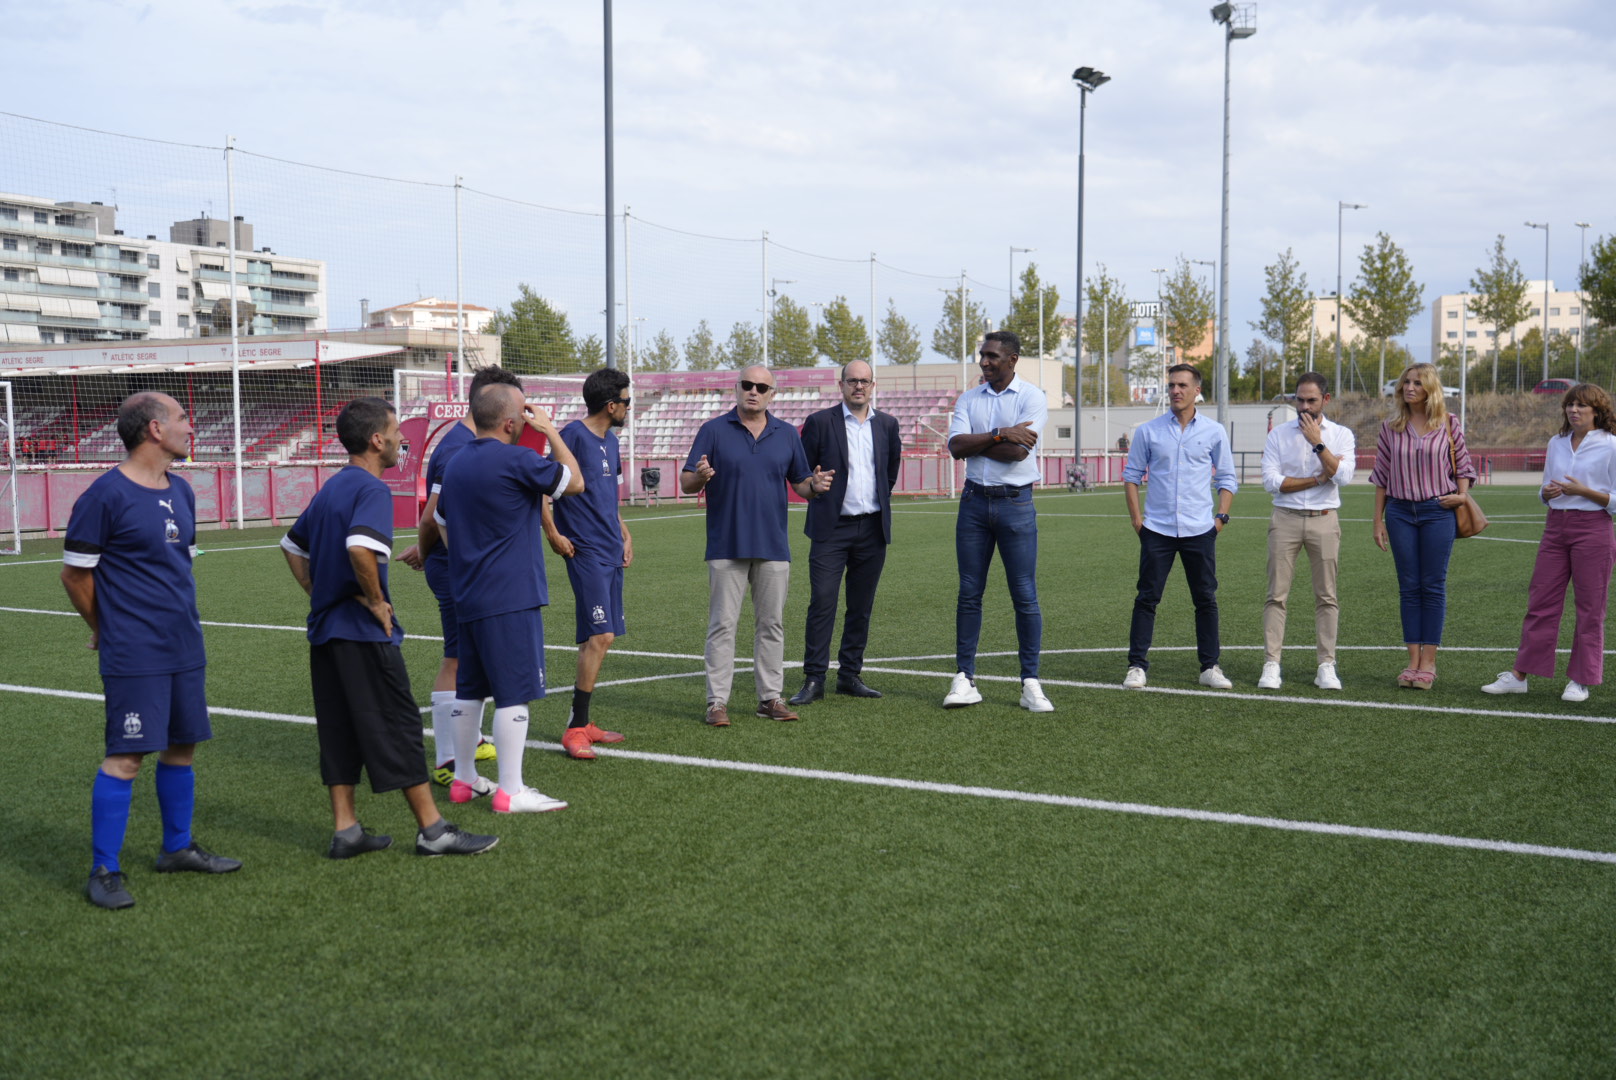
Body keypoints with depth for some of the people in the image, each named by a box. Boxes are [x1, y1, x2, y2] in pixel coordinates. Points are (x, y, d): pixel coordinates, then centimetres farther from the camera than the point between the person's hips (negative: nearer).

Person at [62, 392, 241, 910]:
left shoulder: (181, 492, 12)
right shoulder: (105, 495, -12)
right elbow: (75, 574, -6)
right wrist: (108, 631, 6)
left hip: (185, 649, 8)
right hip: (135, 656, -7)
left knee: (182, 746, 14)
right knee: (126, 756, -6)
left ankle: (177, 847, 28)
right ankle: (104, 872, 3)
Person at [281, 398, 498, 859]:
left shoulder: (330, 488, 14)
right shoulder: (371, 489, -14)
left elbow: (292, 545, 24)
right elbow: (360, 548, -32)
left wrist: (319, 592, 17)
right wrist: (376, 600, -19)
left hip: (325, 629, 9)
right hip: (365, 632, -9)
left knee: (338, 729, 11)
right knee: (398, 726, -3)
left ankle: (345, 829, 15)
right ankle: (432, 830, 3)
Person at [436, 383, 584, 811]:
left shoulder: (457, 462, 12)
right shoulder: (515, 460, -14)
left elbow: (442, 524, 23)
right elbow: (575, 482, -3)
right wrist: (551, 431, 6)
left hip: (467, 597, 9)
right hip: (510, 598, -9)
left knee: (469, 689, 16)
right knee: (514, 692, -4)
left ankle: (464, 779, 25)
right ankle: (511, 792, -2)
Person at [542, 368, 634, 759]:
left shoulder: (610, 441, 16)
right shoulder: (574, 435, -12)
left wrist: (624, 534, 18)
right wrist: (552, 534, -15)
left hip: (611, 552, 9)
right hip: (586, 551, -9)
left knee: (599, 638, 10)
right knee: (600, 636, -13)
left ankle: (583, 722, 18)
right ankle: (575, 729, -6)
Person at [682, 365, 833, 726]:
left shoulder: (787, 434, 10)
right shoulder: (714, 430, 1)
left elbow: (799, 483, 13)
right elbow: (686, 482, -1)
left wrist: (815, 486, -10)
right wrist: (700, 477, -24)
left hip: (773, 547, 3)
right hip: (726, 547, -3)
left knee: (771, 624, 7)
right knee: (722, 625, -2)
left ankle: (771, 697, 15)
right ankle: (717, 702, 2)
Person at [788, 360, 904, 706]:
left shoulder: (887, 424, 8)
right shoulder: (820, 422, -2)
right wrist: (822, 497, 6)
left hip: (873, 529, 3)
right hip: (831, 528, -3)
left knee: (861, 606, 7)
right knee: (822, 603, -8)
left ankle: (850, 674, 16)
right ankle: (814, 679, -4)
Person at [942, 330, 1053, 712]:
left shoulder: (1031, 397, -3)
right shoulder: (968, 399, 10)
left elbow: (1018, 451, -16)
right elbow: (956, 446, -5)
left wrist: (974, 443, -5)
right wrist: (998, 435, -15)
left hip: (1015, 503, -4)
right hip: (974, 502, 4)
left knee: (1025, 595, -2)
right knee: (969, 593, 4)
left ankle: (1031, 683, 5)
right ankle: (964, 680, 10)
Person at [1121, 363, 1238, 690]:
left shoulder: (1214, 431, 4)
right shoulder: (1148, 431, 4)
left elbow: (1226, 478, 11)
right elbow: (1132, 475, 9)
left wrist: (1221, 516, 0)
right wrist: (1136, 517, 0)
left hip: (1200, 530, 1)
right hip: (1157, 529, 0)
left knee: (1206, 599, 4)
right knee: (1147, 598, -1)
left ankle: (1210, 666, 12)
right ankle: (1137, 665, 5)